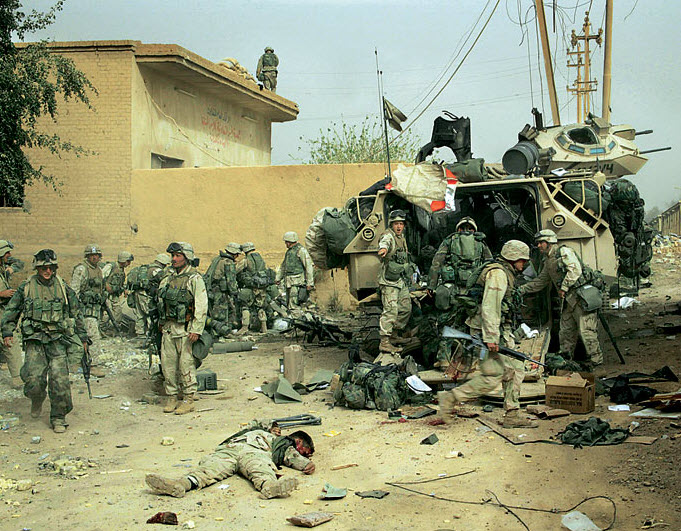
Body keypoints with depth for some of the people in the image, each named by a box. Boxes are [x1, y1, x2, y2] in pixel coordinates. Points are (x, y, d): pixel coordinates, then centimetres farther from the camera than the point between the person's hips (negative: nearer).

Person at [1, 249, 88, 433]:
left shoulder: (63, 287, 6)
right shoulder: (26, 287, 3)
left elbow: (76, 313, 14)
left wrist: (83, 338, 14)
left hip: (58, 341, 1)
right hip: (35, 341, 0)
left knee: (60, 381, -7)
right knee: (33, 380, -10)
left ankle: (58, 418, 8)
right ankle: (37, 400, 25)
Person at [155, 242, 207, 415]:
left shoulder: (194, 279, -8)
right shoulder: (168, 280, 14)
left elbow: (201, 306, -14)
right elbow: (161, 301, 24)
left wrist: (196, 330, -20)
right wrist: (162, 323, 17)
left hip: (185, 329, -7)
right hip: (168, 328, 7)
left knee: (186, 365, -2)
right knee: (168, 364, 8)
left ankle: (188, 399, 7)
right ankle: (171, 397, 19)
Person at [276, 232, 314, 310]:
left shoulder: (301, 250, -9)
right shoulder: (289, 251, 18)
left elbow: (309, 267, -14)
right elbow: (283, 266, 30)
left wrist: (310, 283, -17)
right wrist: (278, 278, 22)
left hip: (297, 283, -9)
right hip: (289, 283, 9)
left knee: (294, 306, -14)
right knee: (289, 305, 11)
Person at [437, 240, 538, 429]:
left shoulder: (506, 273, 19)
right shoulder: (498, 273, -15)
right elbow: (489, 306, -24)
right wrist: (491, 337, -28)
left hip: (502, 331, 11)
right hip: (490, 330, -11)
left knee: (515, 369, 9)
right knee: (493, 376, -11)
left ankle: (512, 415, 13)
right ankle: (450, 398, -5)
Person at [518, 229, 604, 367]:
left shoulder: (564, 251, -7)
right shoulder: (547, 262, 20)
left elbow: (575, 270, -19)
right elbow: (540, 281, 26)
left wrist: (564, 287, -15)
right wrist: (522, 290, 19)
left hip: (581, 295, -9)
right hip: (568, 300, 9)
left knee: (586, 331, -9)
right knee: (566, 331, 12)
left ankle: (597, 362, -4)